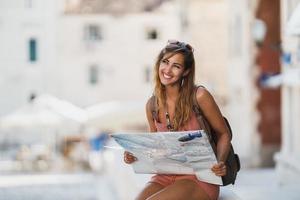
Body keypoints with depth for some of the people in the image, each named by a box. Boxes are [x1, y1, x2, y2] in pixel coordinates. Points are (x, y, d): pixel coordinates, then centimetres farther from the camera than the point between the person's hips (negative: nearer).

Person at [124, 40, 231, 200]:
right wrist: (135, 156, -3)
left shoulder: (199, 96, -8)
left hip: (199, 178, -4)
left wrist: (220, 163, -16)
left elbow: (223, 134, 2)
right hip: (164, 177, 4)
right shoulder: (152, 105, 5)